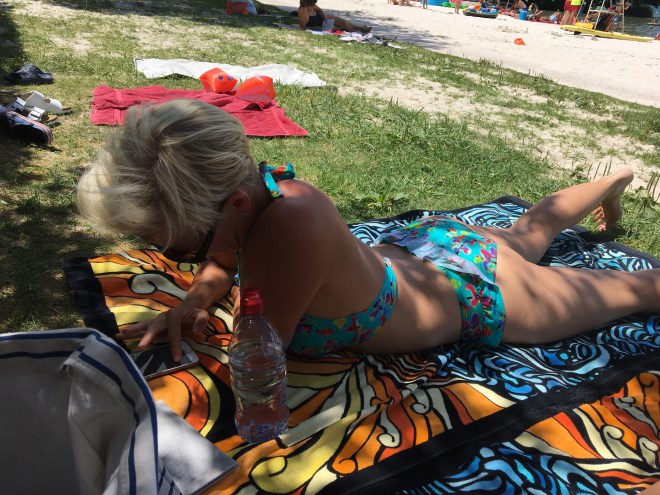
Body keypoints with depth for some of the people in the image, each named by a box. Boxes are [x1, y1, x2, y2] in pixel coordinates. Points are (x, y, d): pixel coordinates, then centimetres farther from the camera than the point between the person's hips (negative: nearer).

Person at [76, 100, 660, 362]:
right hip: (416, 248, 6)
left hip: (475, 295, -6)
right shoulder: (248, 187, -22)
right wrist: (190, 305, -17)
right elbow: (225, 267, 1)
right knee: (530, 234, 37)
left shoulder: (294, 223, -45)